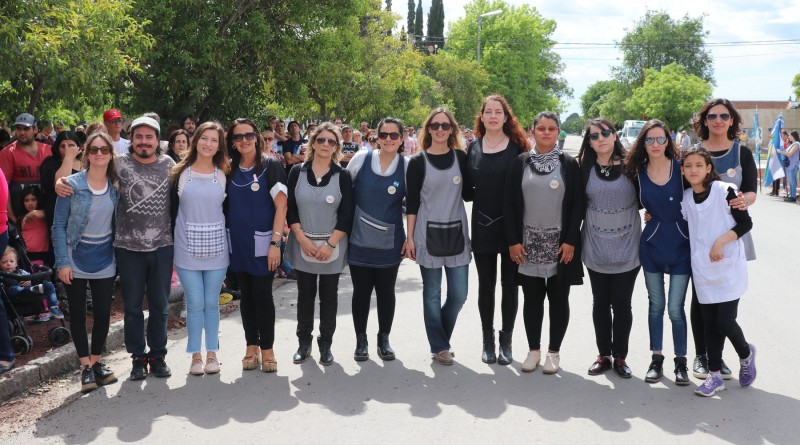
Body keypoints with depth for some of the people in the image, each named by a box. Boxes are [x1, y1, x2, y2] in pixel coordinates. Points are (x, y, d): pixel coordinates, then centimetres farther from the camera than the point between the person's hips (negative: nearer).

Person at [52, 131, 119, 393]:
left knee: (103, 313, 7)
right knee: (78, 314, 7)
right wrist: (62, 262, -13)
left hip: (104, 261, 2)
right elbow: (59, 226, -8)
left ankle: (96, 362, 24)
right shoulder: (71, 184, -9)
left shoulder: (116, 186, 0)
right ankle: (85, 366, 19)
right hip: (76, 260, -2)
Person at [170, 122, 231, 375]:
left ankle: (211, 353, 20)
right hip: (187, 249, -1)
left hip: (216, 249, 1)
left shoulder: (223, 176, 4)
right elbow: (172, 210, 5)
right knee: (195, 304, 2)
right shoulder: (180, 173, 1)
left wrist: (228, 245, 3)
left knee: (211, 303, 8)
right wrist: (171, 244, 2)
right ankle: (195, 355, 14)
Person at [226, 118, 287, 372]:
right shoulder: (230, 170, 7)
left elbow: (281, 205, -9)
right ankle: (251, 346, 20)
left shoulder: (271, 166, -5)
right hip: (238, 243, 4)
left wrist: (275, 242, -16)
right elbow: (226, 206, 13)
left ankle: (267, 348, 11)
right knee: (246, 295, 9)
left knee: (262, 296, -1)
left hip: (262, 243, -4)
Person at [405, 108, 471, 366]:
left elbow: (467, 193, 9)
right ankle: (439, 347, 20)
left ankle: (440, 337, 27)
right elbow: (412, 202, -1)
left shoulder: (461, 157, 5)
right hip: (428, 233, -2)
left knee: (459, 294, 3)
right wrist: (410, 237, -4)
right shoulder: (418, 162, -1)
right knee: (432, 293, 5)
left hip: (457, 232, 2)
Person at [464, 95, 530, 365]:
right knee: (486, 286, 8)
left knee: (509, 285, 6)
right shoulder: (473, 149, 6)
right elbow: (467, 187, 10)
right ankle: (487, 340, 20)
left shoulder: (518, 147, -2)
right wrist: (482, 197, -7)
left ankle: (506, 341, 18)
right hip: (482, 225, 2)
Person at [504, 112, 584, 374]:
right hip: (528, 243, 1)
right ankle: (533, 350, 21)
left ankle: (554, 352, 18)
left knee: (558, 299, 6)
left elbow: (577, 205, -1)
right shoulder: (520, 163, 3)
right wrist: (513, 241, -5)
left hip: (560, 243, -1)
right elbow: (509, 204, 2)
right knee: (532, 299, 8)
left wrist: (570, 241, -9)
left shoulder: (569, 164, 1)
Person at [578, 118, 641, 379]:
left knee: (622, 304, 5)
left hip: (627, 249, -2)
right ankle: (603, 355, 23)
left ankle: (620, 357, 19)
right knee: (600, 303, 10)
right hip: (595, 249, 2)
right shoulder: (585, 168, 1)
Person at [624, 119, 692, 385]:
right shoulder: (638, 172, 0)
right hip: (651, 245, 2)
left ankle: (681, 362, 15)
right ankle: (656, 359, 22)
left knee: (675, 308, -1)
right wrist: (648, 213, 1)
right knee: (656, 305, 11)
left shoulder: (681, 167, -8)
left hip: (681, 245, -2)